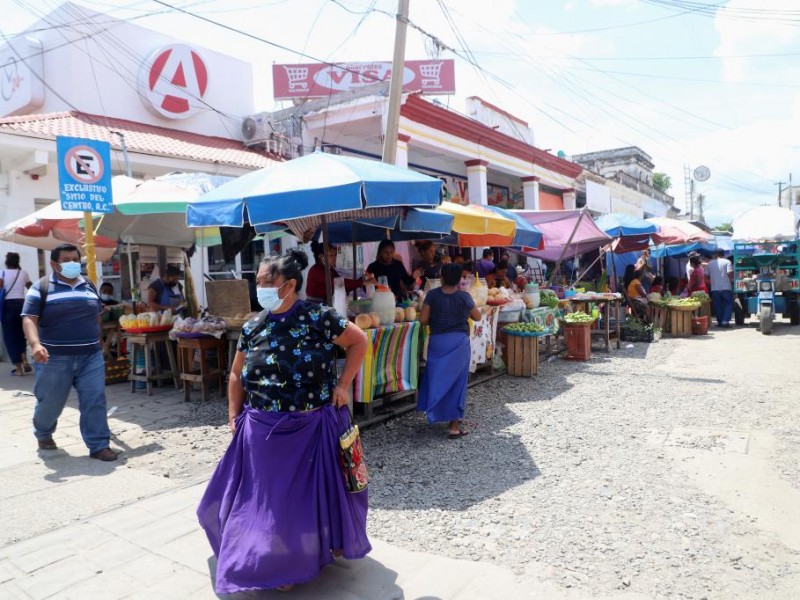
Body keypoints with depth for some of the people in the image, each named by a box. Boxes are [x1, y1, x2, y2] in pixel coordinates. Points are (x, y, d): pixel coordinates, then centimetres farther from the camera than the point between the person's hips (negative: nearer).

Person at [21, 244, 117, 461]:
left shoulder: (89, 286, 12)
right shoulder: (41, 287, -3)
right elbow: (29, 319, -11)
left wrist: (97, 343, 20)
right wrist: (35, 344, -27)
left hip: (90, 356, 3)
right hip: (55, 358, -3)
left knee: (95, 400, -4)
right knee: (50, 402, 12)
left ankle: (98, 445, 2)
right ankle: (43, 434, 40)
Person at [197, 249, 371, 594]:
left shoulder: (318, 318, -12)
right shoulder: (253, 327, 1)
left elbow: (359, 341, -2)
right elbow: (237, 375, 12)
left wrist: (343, 385, -6)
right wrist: (234, 416, 5)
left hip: (314, 427, -3)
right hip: (263, 430, 3)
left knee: (317, 488, 11)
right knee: (266, 495, 10)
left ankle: (330, 543, 39)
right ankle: (273, 560, 31)